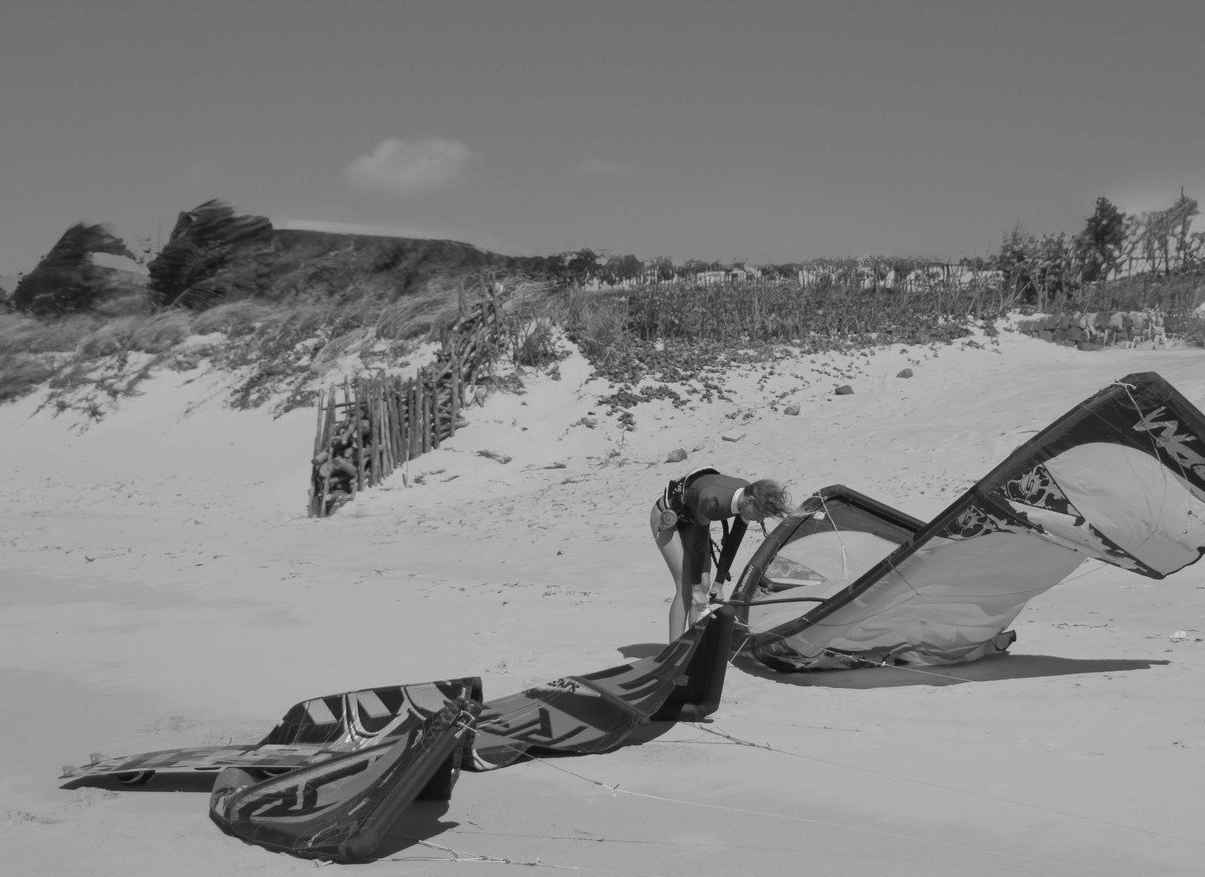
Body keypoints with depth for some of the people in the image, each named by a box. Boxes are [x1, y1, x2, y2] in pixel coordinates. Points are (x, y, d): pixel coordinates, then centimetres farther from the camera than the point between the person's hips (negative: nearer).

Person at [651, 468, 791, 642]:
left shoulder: (747, 497, -20)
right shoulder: (712, 501, -41)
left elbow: (732, 543, -7)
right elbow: (698, 544, -28)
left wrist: (719, 583, -2)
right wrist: (696, 587, -17)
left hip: (690, 519, 7)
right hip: (666, 516, -7)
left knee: (705, 584, -2)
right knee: (686, 588, -14)